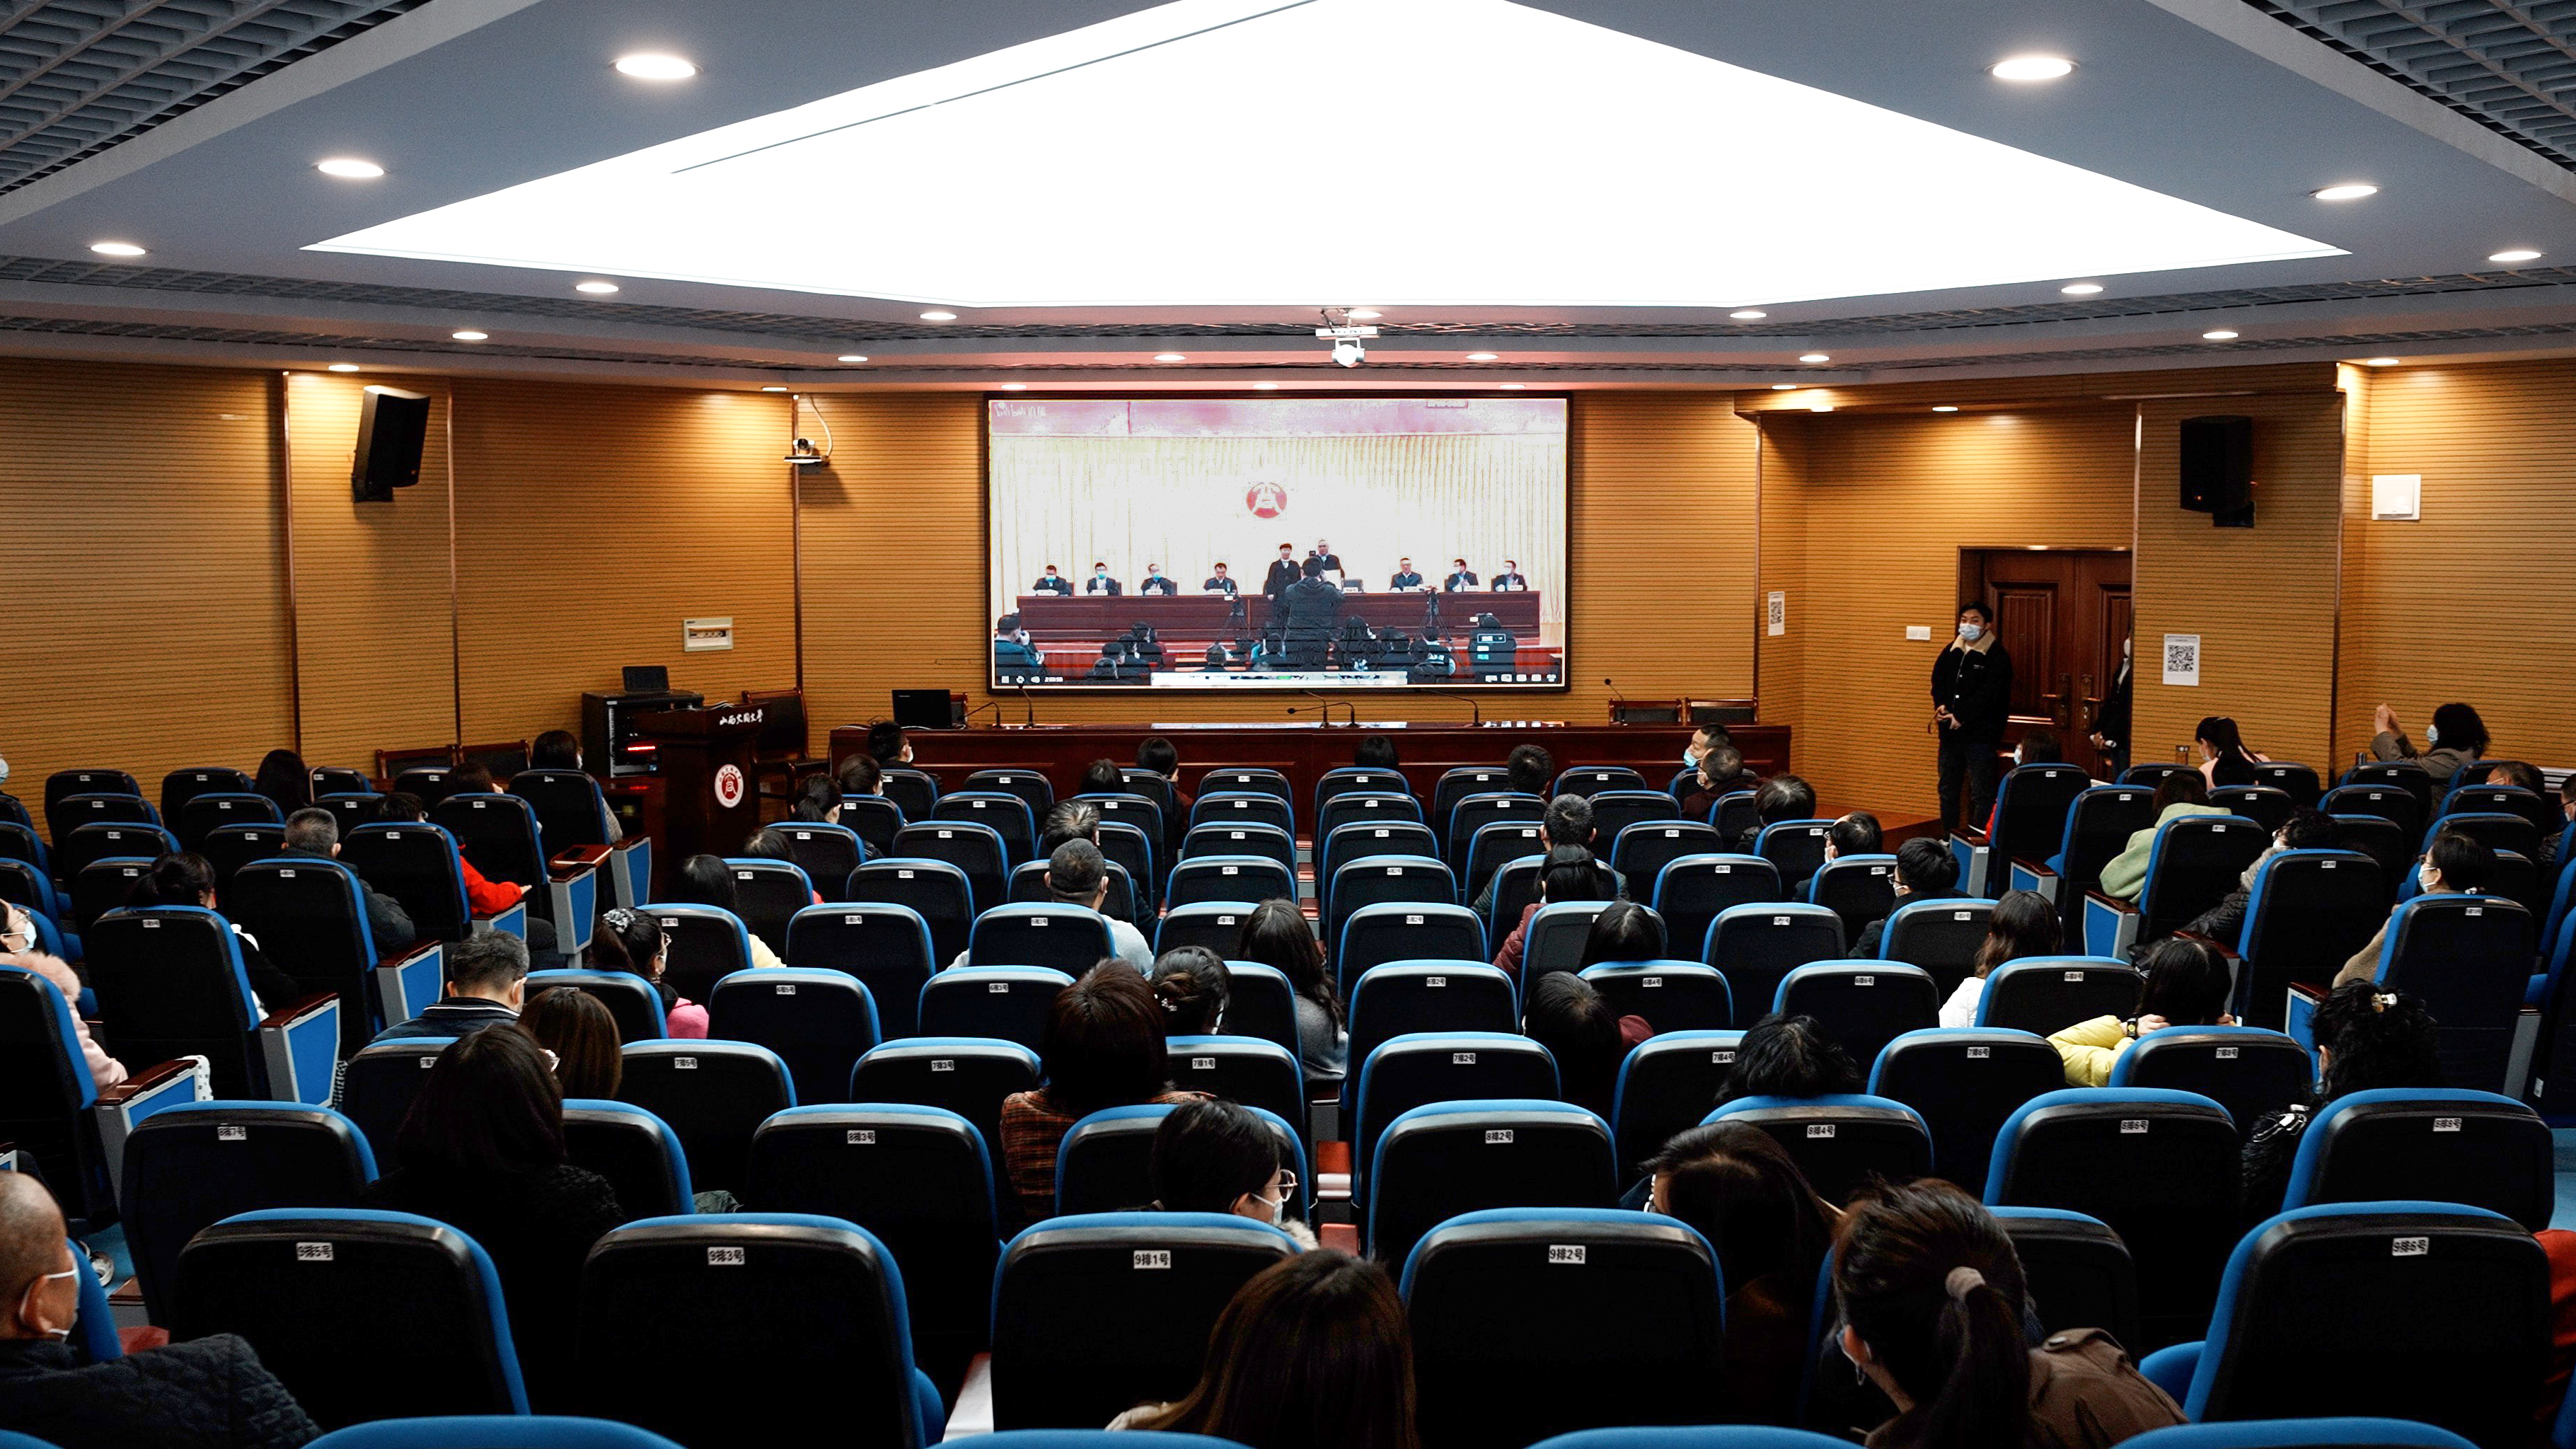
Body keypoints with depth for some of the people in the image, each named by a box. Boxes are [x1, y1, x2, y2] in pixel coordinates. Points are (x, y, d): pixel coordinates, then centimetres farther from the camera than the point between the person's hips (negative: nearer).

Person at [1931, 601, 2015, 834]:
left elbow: (1989, 693, -15)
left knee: (1981, 794, -4)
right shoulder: (1952, 650, 13)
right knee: (1948, 790, 13)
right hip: (1950, 731, 7)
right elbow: (1938, 680, 12)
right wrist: (1941, 705, -8)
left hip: (1979, 734, -7)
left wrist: (1961, 717, -18)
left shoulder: (1997, 656, -7)